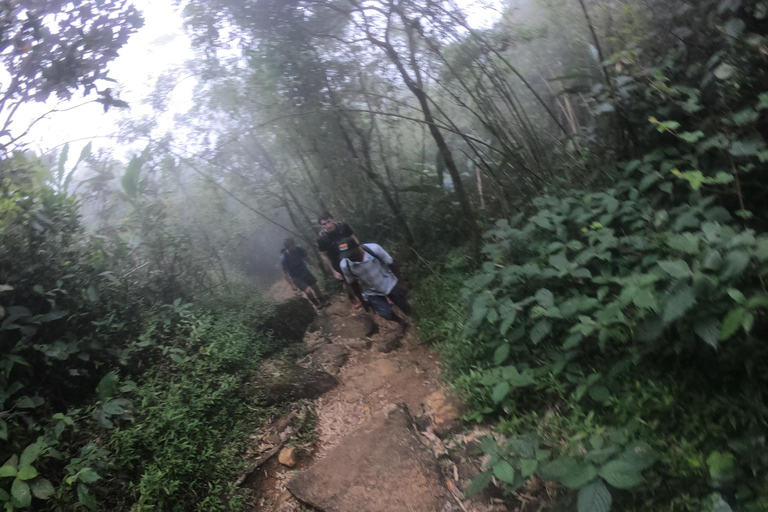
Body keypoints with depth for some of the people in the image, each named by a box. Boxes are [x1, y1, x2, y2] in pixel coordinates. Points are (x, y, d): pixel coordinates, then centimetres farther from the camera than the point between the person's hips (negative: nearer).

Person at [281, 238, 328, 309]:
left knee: (315, 287, 13)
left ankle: (323, 301, 40)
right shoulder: (284, 258, -29)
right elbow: (285, 273, -20)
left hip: (305, 271, 4)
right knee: (308, 291, -13)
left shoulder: (299, 249, -20)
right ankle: (316, 304, 17)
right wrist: (292, 285, -20)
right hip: (296, 277, -4)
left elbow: (306, 257, -2)